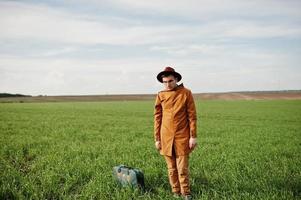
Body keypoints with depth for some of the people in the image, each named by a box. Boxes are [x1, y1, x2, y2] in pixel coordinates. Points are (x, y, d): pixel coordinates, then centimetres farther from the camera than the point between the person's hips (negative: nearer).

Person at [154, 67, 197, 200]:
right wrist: (157, 139, 5)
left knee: (182, 168, -1)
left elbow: (192, 116, -2)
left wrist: (193, 136, -6)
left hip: (182, 137, -2)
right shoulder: (160, 96, 3)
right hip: (166, 138, 2)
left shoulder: (186, 93, -3)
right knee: (171, 168, 11)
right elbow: (157, 118, 7)